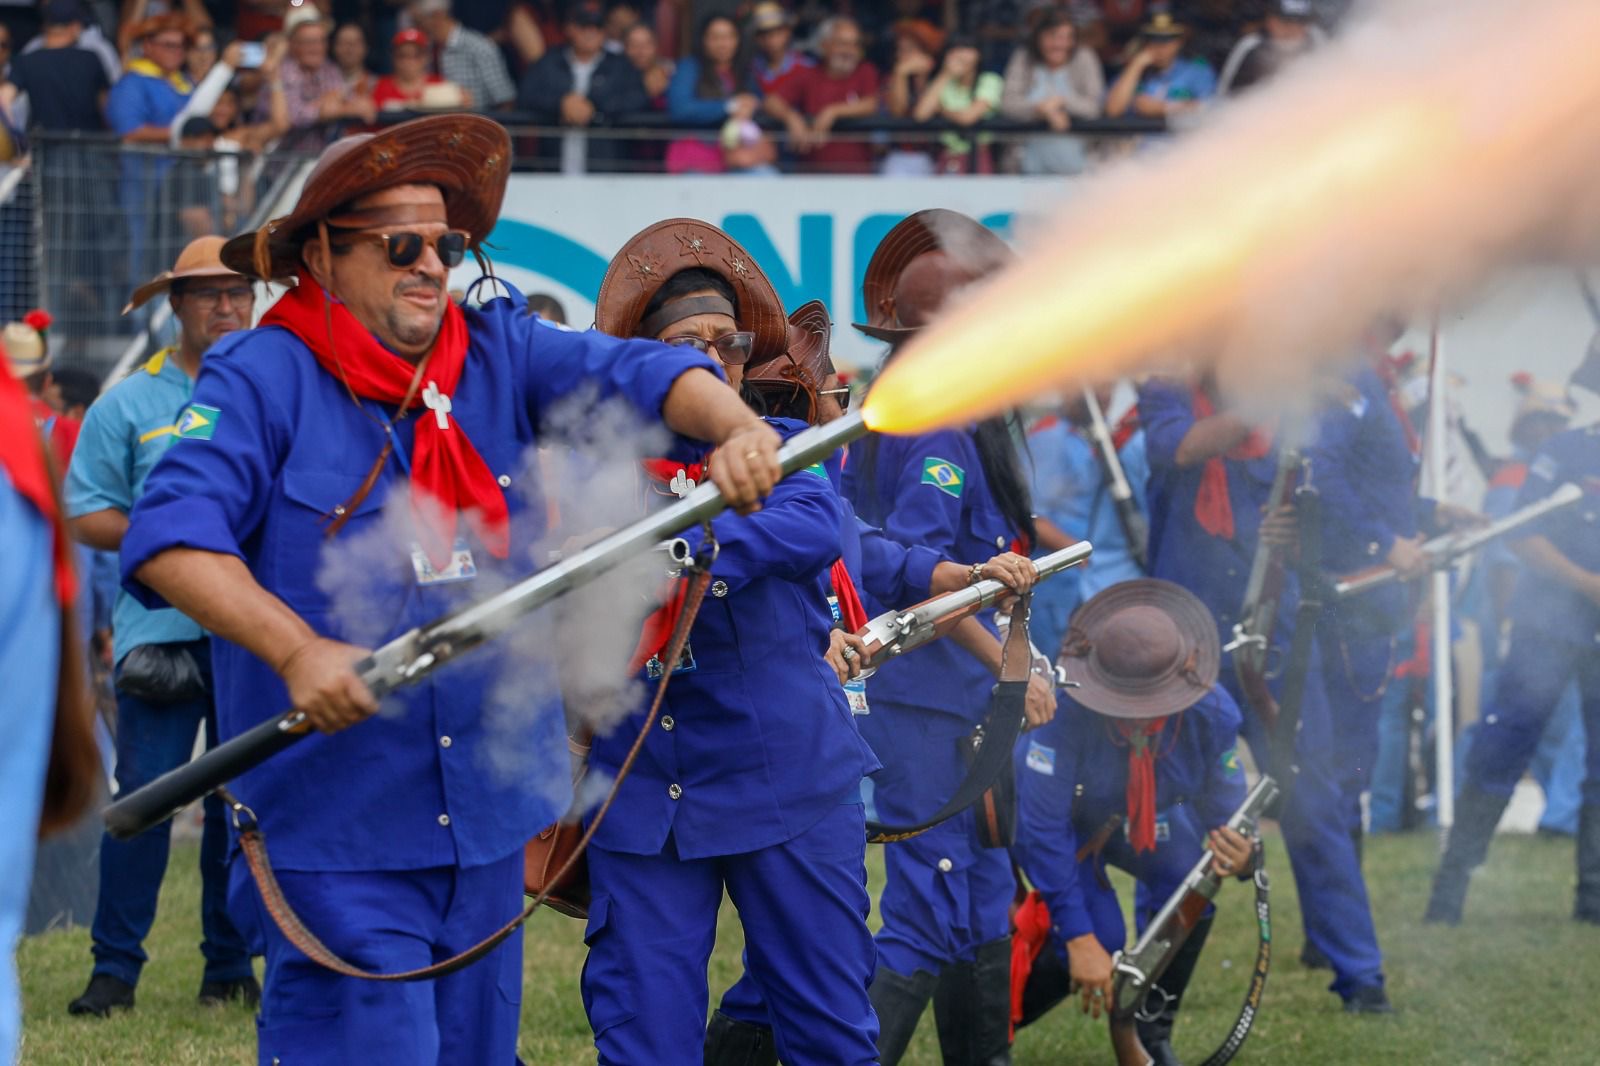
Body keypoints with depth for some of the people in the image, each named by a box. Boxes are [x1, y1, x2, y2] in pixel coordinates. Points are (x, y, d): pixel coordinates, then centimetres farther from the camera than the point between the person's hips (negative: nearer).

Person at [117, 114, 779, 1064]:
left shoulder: (498, 353, 8)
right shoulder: (263, 378, -7)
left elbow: (636, 374, -6)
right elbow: (169, 540, -18)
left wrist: (735, 427, -28)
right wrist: (299, 650, -30)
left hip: (485, 808, 6)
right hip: (335, 822, -6)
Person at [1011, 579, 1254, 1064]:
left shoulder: (1213, 713, -29)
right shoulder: (1067, 707, -40)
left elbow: (1224, 814, -17)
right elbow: (1044, 828, -35)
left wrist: (1240, 855, -44)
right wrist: (1080, 939, -38)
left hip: (1141, 820, 4)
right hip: (1063, 812, -4)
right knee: (1099, 937, -22)